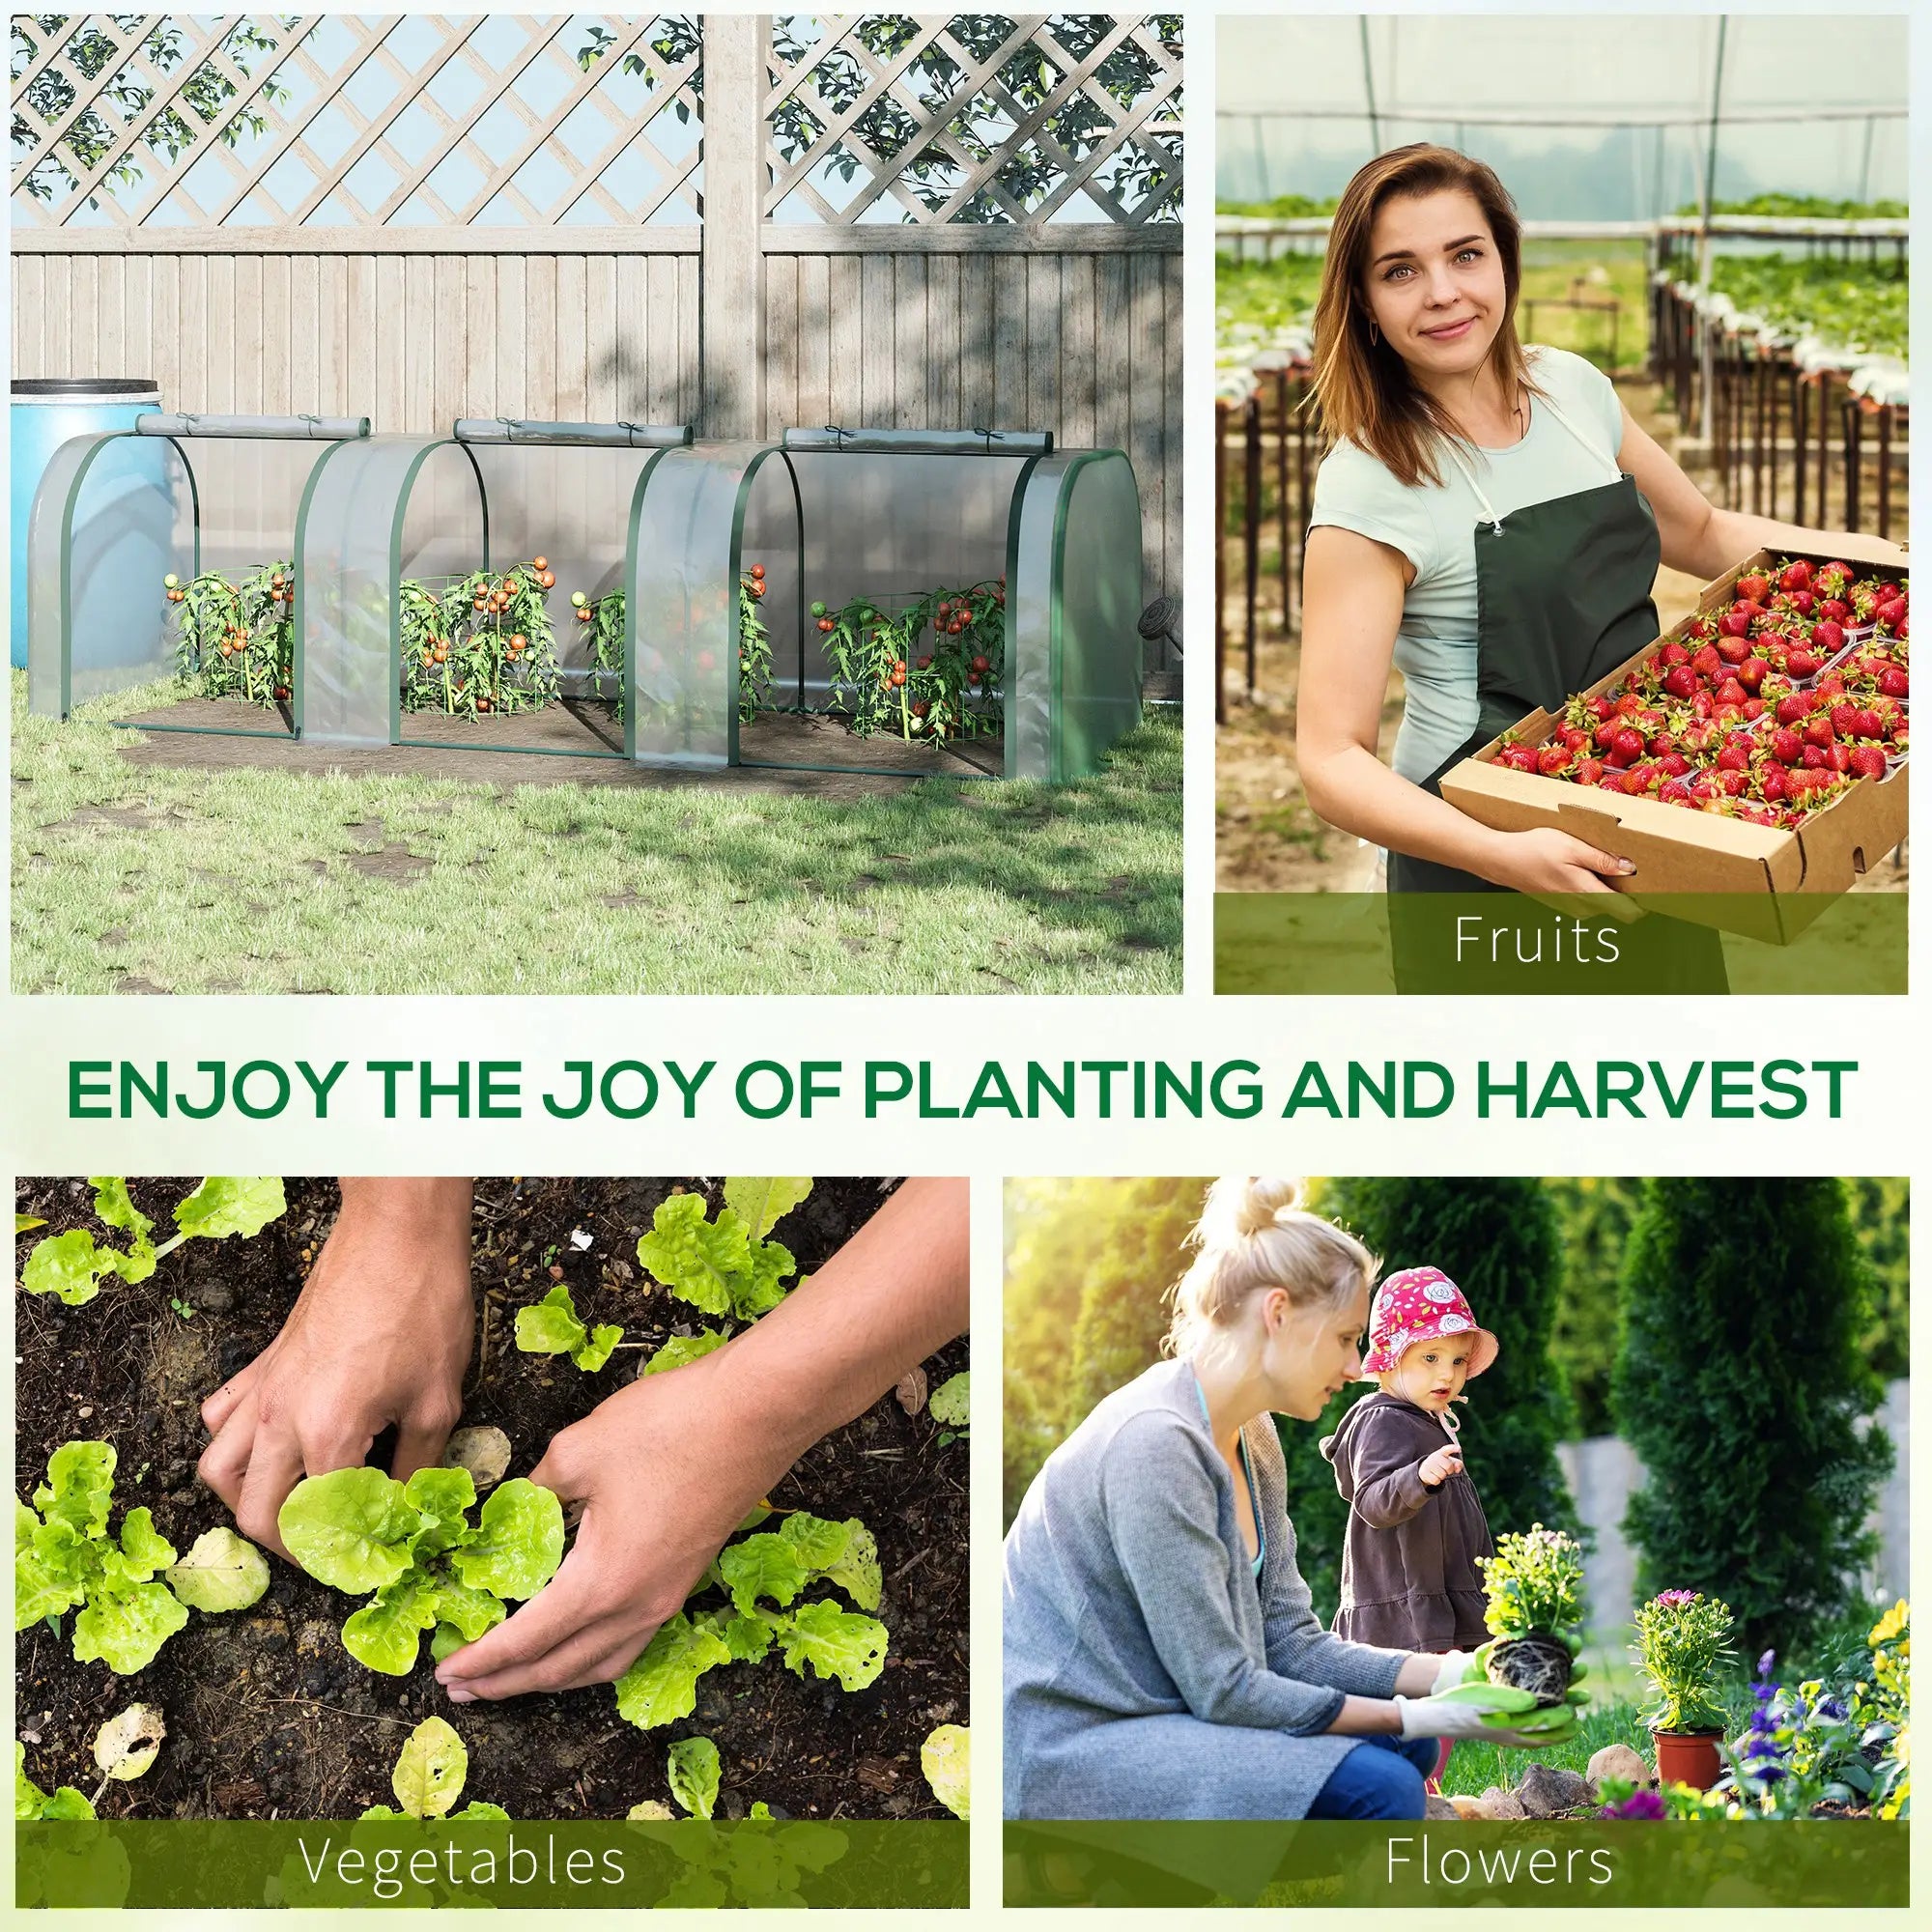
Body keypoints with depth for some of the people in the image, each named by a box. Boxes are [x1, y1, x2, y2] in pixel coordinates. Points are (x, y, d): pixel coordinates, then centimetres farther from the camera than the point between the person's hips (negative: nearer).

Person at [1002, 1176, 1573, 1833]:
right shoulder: (1154, 1442, -21)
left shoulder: (1253, 1440, 10)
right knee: (1376, 1786, -20)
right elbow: (1222, 1689, -21)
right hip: (1068, 1756, -10)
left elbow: (1289, 1641, 9)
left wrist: (1455, 1674, -1)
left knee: (1402, 1747, 10)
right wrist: (1416, 1716, -17)